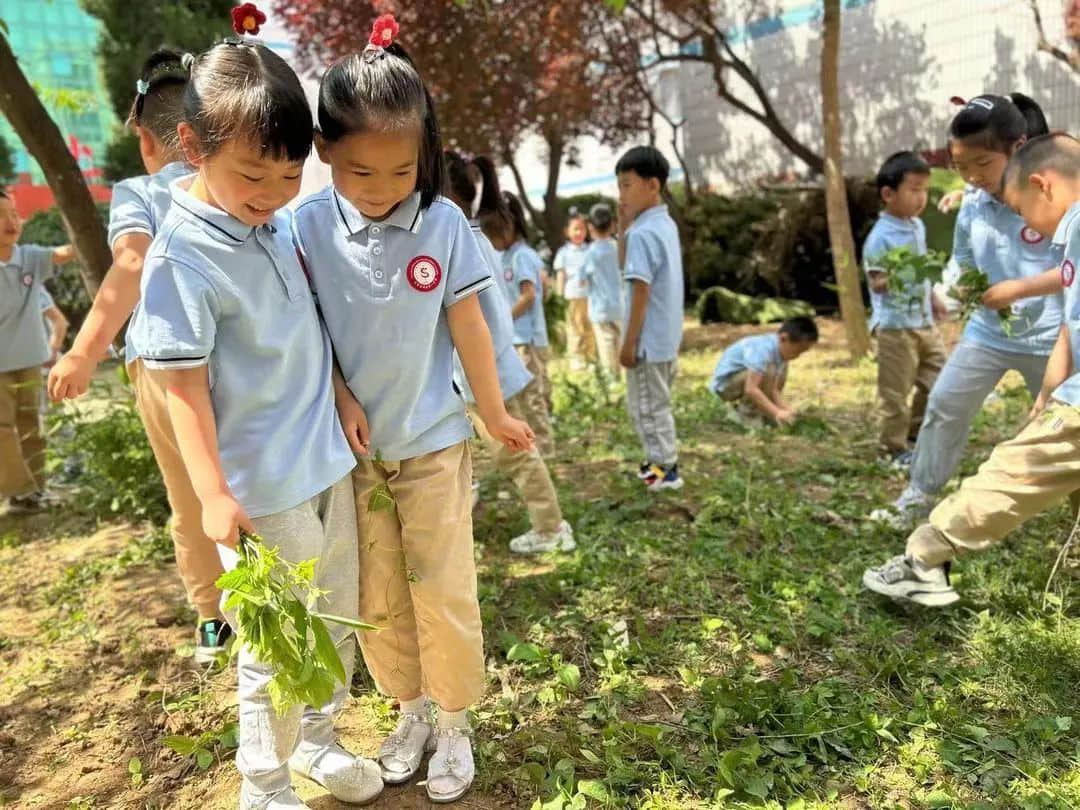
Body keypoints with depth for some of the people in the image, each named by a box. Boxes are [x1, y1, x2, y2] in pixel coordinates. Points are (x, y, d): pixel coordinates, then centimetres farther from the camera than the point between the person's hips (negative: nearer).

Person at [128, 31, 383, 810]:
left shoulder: (280, 218, 3)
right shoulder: (181, 256, -18)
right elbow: (183, 385, -17)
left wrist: (343, 394, 8)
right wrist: (213, 492, -19)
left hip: (329, 459, 7)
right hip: (264, 484, -7)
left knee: (338, 621, 20)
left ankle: (317, 742, 42)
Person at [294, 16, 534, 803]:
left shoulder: (444, 223, -9)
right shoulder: (309, 226, -8)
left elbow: (468, 328, -2)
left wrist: (496, 416, 5)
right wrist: (340, 401, -12)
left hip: (434, 443, -1)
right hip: (354, 449, 2)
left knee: (444, 595, 6)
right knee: (377, 601, 13)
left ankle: (454, 723, 28)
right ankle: (410, 712, 36)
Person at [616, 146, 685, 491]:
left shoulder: (642, 233, -20)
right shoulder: (666, 225, 9)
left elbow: (641, 292, -22)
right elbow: (627, 267, 17)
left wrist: (629, 343, -17)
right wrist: (624, 226, 5)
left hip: (648, 340, -9)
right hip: (666, 336, 10)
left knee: (646, 407, 3)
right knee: (656, 404, 20)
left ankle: (665, 470, 12)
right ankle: (662, 463, 30)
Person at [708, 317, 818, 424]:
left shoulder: (782, 350, -4)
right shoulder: (762, 350, -32)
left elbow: (773, 389, -6)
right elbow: (751, 389, -39)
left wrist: (785, 408, -21)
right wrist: (777, 412, -40)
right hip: (724, 384, -9)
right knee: (768, 371, -29)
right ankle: (748, 413, -13)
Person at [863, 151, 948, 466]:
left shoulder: (918, 226, 10)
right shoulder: (880, 236, -17)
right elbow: (876, 282, -20)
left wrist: (933, 297, 23)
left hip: (924, 321, 9)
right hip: (895, 325, -9)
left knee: (938, 378, 14)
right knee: (895, 391, 0)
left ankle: (917, 432, 31)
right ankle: (895, 447, 13)